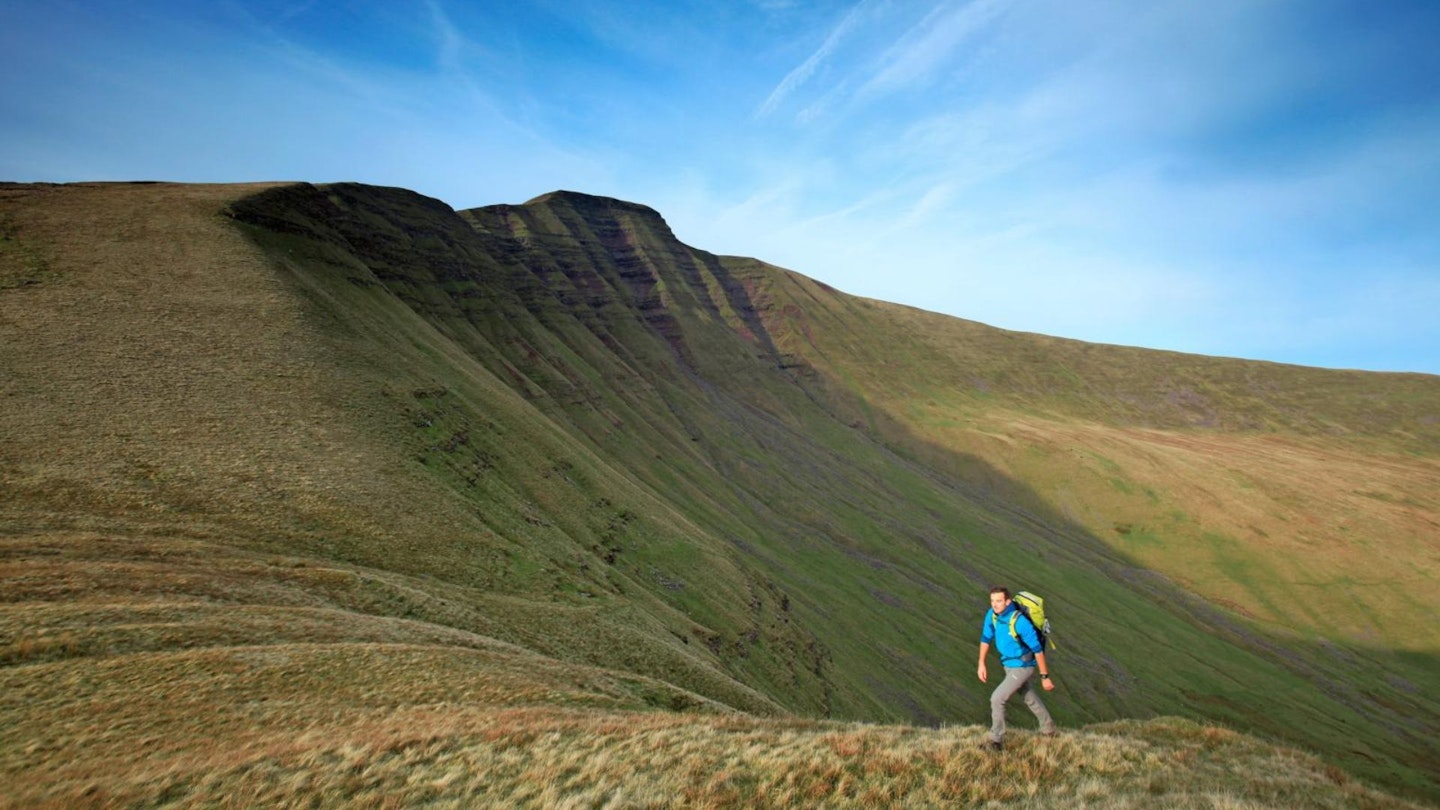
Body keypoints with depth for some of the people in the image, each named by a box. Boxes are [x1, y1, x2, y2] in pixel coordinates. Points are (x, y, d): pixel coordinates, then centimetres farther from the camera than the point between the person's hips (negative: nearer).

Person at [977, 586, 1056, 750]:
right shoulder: (992, 614, -12)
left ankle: (996, 741, 2)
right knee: (1030, 698, 27)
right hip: (1009, 664, 8)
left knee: (997, 699, -12)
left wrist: (1045, 677, -16)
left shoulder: (1020, 621, -32)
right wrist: (981, 664, 0)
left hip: (1022, 667, -8)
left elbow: (1037, 649, -23)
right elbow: (986, 638, 1)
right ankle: (1048, 729, 51)